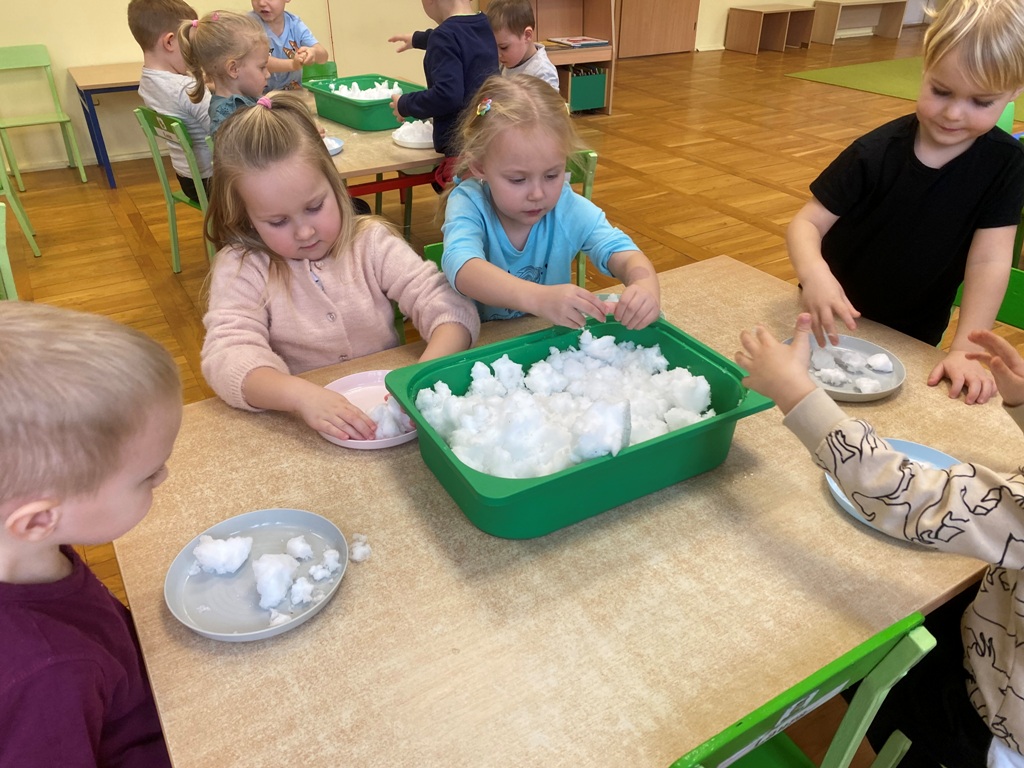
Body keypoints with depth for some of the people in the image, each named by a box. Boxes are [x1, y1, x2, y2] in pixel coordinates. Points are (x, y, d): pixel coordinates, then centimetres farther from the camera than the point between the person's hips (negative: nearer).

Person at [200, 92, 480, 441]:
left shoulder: (371, 242, -2)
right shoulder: (240, 268, -5)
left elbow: (450, 306, -10)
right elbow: (228, 355, -18)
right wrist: (300, 394, -38)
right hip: (298, 430, -1)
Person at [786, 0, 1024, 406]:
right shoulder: (876, 153, -21)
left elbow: (989, 261, -19)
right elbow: (807, 221, -23)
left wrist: (965, 350, -28)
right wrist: (814, 274, -44)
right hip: (835, 323, -1)